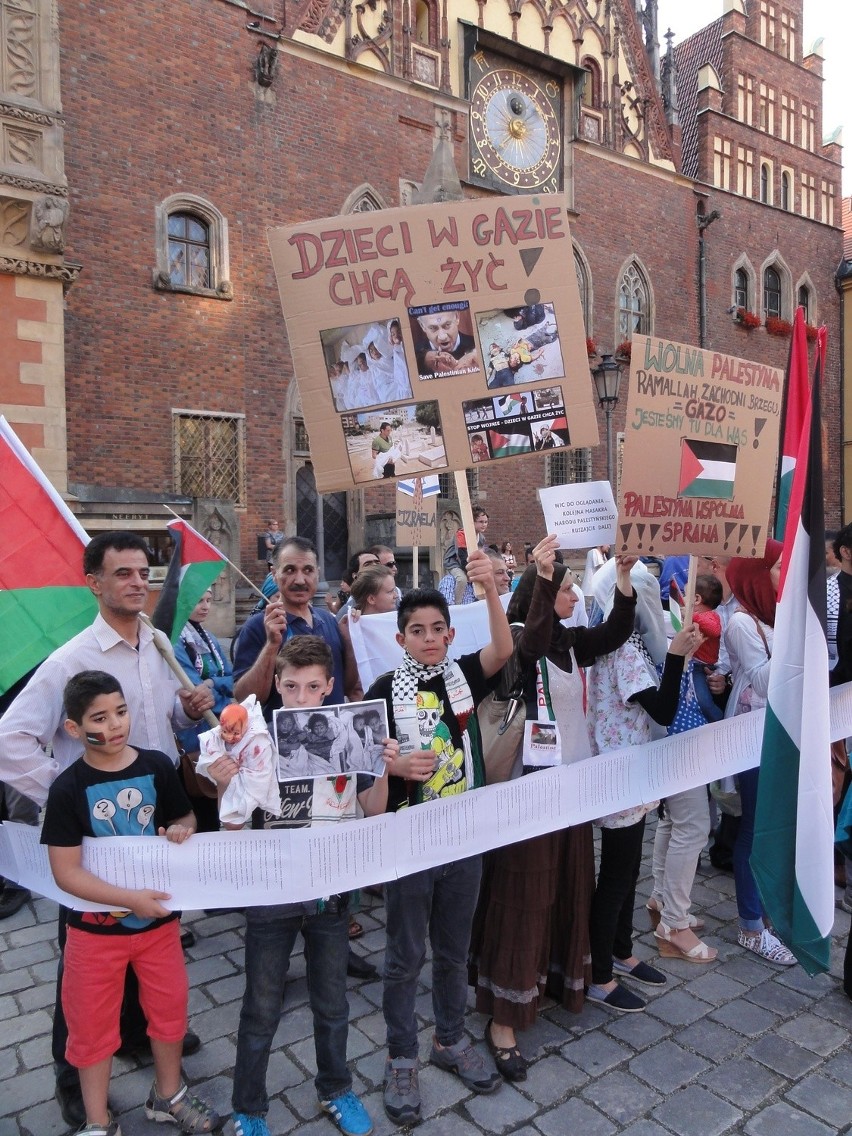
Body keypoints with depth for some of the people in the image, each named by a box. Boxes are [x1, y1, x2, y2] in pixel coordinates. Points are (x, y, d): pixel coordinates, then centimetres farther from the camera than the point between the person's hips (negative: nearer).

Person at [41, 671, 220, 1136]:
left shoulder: (157, 766, -10)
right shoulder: (68, 788, -18)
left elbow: (186, 818, 5)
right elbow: (66, 872, -18)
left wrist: (182, 830, -18)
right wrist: (130, 899, -25)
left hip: (159, 916, 3)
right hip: (96, 925, -2)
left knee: (170, 1006, 18)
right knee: (93, 1025, 14)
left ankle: (168, 1094, 45)